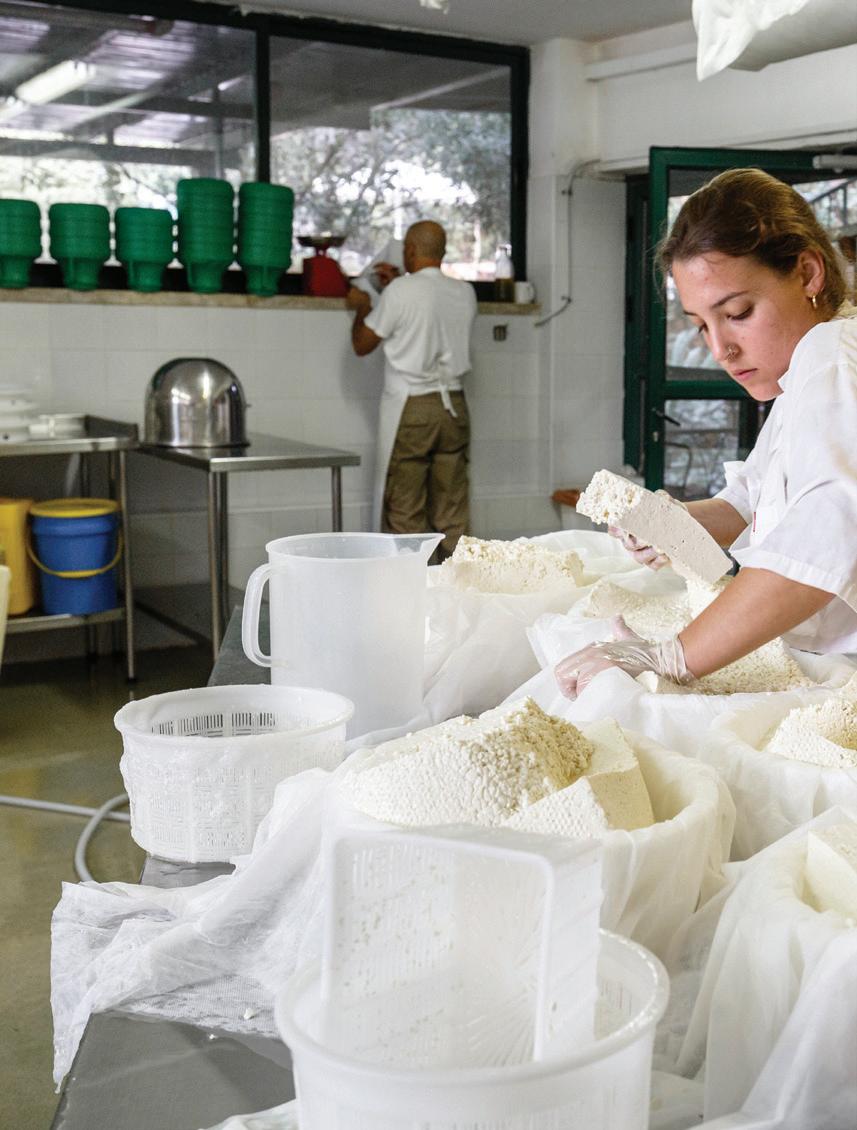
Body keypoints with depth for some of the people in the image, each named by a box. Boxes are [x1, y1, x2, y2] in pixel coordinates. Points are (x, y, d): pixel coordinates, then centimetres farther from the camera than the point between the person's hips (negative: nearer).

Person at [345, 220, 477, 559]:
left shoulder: (401, 291, -10)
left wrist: (361, 307, 16)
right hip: (453, 405, 5)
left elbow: (362, 344, -1)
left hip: (410, 407, -5)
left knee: (405, 509, 0)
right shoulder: (464, 293, 6)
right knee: (452, 508, 8)